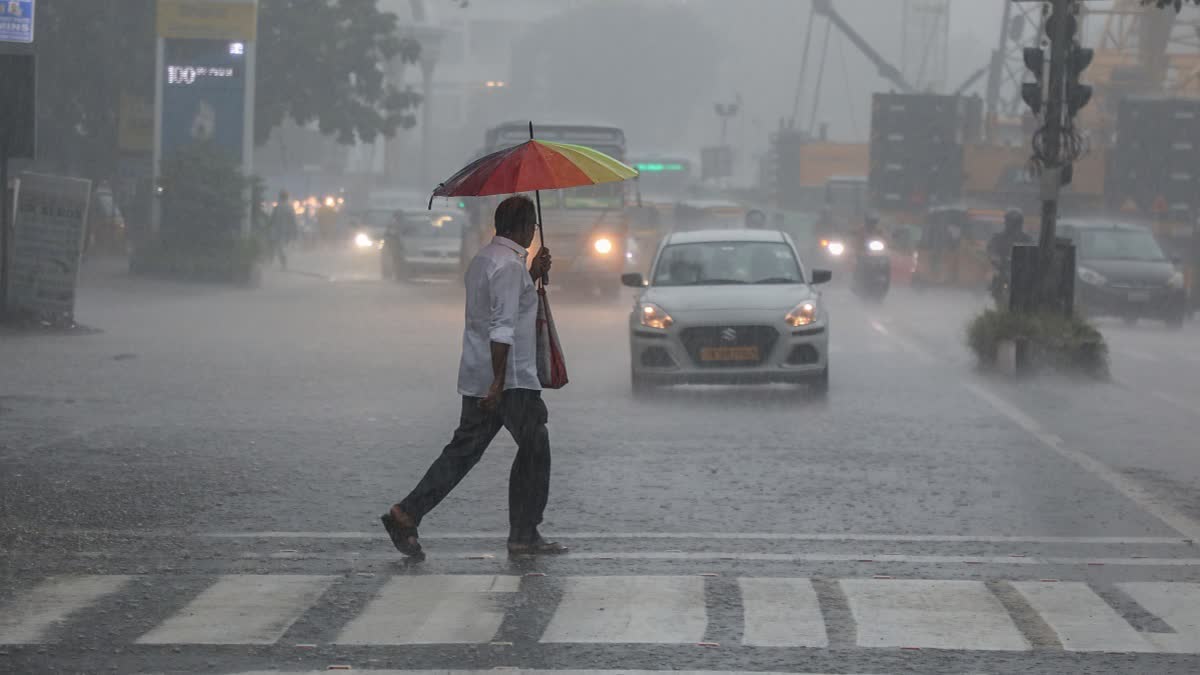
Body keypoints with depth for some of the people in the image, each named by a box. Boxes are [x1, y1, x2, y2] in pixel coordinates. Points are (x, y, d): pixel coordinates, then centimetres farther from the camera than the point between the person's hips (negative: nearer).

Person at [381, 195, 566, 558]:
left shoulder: (483, 259, 15)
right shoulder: (509, 265, -16)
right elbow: (502, 328, -23)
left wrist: (533, 275, 23)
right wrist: (499, 382, -26)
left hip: (476, 378, 9)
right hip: (513, 380, -9)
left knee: (463, 451, 8)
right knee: (535, 449, 4)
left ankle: (407, 514, -2)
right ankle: (524, 535, 8)